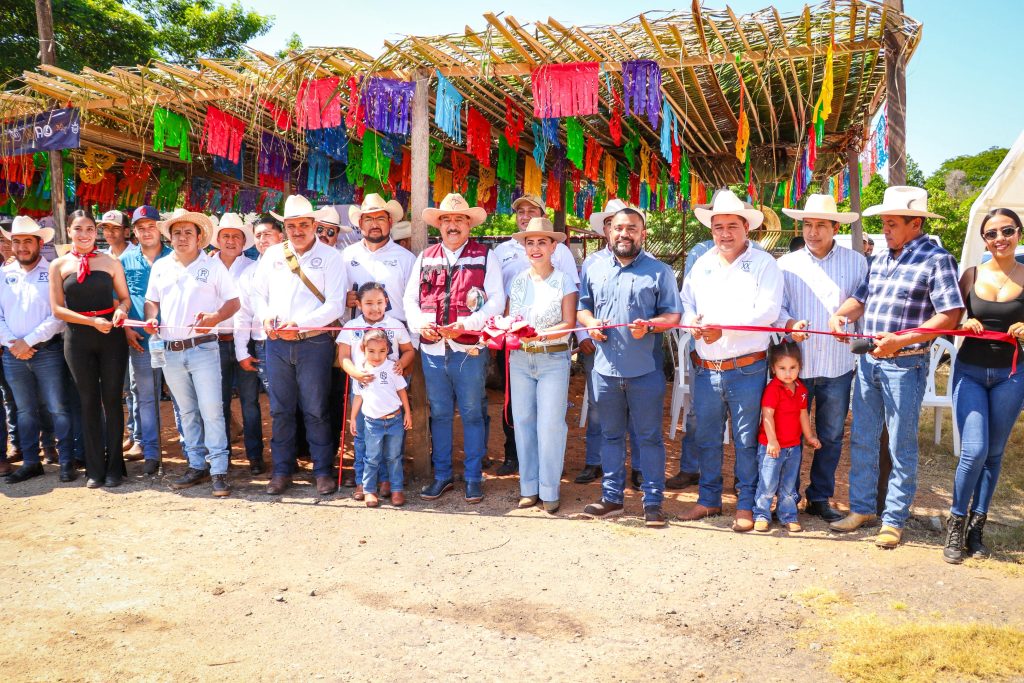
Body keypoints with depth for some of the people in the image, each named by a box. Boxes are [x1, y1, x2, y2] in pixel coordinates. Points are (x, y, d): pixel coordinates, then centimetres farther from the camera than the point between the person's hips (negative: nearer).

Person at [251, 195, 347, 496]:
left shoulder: (330, 257, -1)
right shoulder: (272, 255, 12)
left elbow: (335, 304, -9)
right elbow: (258, 292, 17)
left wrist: (299, 325, -18)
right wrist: (266, 317, -4)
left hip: (314, 343, -4)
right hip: (277, 344, 4)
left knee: (315, 411, 0)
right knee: (280, 410, 9)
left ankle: (323, 471, 12)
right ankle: (282, 471, 20)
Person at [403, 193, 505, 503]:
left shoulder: (485, 257, 3)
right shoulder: (425, 258, 14)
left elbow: (496, 300, -5)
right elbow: (410, 298, 13)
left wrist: (464, 325, -17)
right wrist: (421, 323, -7)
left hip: (469, 349, -3)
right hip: (433, 349, 3)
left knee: (472, 414, 5)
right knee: (439, 414, 11)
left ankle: (473, 477, 16)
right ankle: (442, 475, 22)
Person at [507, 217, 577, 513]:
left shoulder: (565, 281, 0)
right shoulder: (517, 281, 11)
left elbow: (569, 324, -8)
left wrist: (540, 335, -22)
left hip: (553, 359, -4)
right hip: (520, 359, 4)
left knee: (550, 424, -4)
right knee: (523, 421, 6)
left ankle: (549, 491, 7)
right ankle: (528, 487, 17)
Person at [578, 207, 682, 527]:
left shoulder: (660, 271, 1)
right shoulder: (594, 269, 11)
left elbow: (672, 315, -1)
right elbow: (582, 306, 15)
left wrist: (648, 325, -19)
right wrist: (590, 322, -6)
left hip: (645, 370, -3)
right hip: (606, 368, 3)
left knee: (649, 437, 3)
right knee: (611, 435, 13)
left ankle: (653, 502, 13)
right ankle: (611, 497, 24)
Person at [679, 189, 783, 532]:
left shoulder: (764, 263, -3)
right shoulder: (701, 265, 13)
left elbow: (767, 311, -15)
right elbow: (685, 303, 13)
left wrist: (722, 328, -23)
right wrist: (691, 322, -11)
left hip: (746, 370, -4)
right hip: (705, 369, 5)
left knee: (746, 440, 5)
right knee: (706, 438, 13)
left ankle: (746, 505, 18)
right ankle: (709, 500, 27)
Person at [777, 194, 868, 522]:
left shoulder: (855, 262, 4)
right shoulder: (787, 264, 5)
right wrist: (789, 324, -18)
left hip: (838, 366, 0)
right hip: (796, 365, 0)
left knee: (831, 436, 10)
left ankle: (820, 498, 24)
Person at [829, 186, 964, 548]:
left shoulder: (936, 259, -10)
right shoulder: (879, 259, 11)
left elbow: (950, 315, -16)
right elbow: (861, 297, 16)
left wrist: (901, 340, -23)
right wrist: (840, 315, -6)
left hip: (905, 365, -7)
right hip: (868, 360, 7)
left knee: (901, 447, 4)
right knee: (862, 439, 13)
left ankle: (894, 520, 17)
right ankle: (862, 508, 27)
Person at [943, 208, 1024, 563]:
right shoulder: (972, 275, 1)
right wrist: (964, 325, -13)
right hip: (970, 371, -1)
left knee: (994, 453, 10)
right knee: (974, 450, -11)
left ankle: (977, 526, 24)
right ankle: (956, 525, 8)